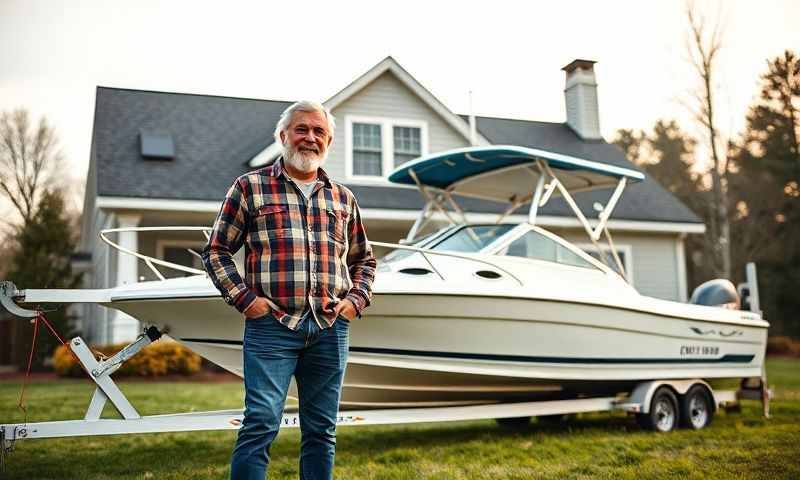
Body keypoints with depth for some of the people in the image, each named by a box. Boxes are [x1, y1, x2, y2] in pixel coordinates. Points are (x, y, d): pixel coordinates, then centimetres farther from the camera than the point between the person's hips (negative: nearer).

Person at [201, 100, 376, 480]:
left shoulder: (343, 199, 15)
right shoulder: (249, 187, 5)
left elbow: (363, 260, 24)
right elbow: (216, 250, 6)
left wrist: (357, 299, 8)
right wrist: (243, 298, -5)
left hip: (330, 329, 4)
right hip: (271, 324, -3)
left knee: (321, 431, 10)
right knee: (261, 423, -9)